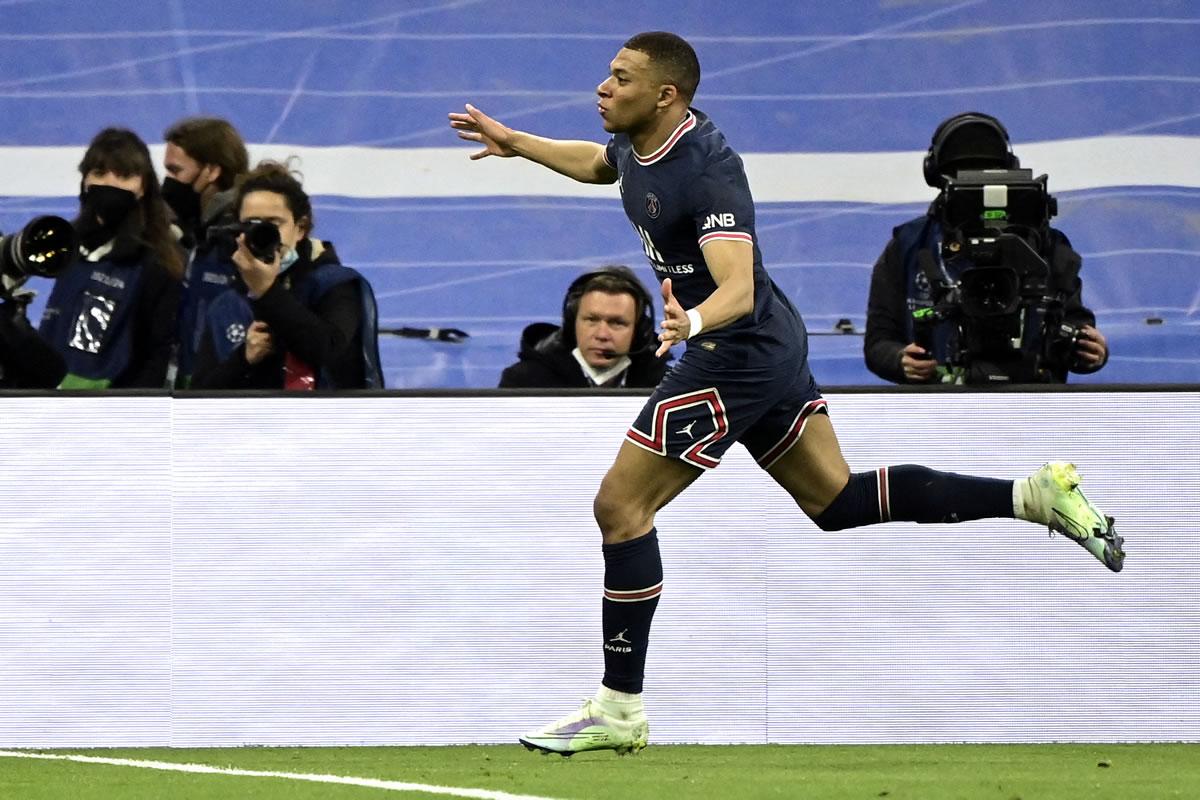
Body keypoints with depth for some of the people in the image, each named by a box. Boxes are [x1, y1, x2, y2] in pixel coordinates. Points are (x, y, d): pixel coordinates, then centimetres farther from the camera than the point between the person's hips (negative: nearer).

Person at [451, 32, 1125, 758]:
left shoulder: (706, 169, -25)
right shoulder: (640, 143, 3)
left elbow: (737, 290, -35)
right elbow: (598, 163, 31)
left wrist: (692, 322, -55)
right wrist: (515, 143, 31)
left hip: (738, 354, -10)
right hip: (769, 346, 10)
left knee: (621, 506, -9)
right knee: (838, 500, 15)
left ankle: (620, 710, -5)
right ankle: (1035, 496, 13)